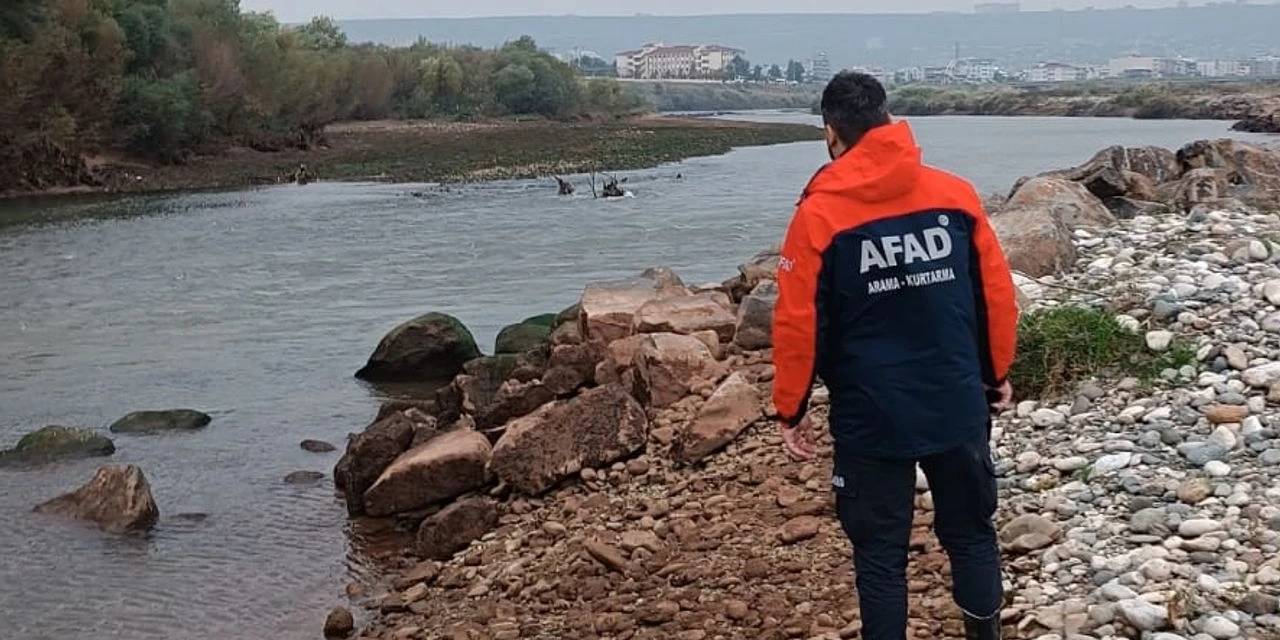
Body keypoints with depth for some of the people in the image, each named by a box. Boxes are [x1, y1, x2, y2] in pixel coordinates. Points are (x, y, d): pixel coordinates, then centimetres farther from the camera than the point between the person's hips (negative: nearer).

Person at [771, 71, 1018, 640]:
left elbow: (798, 322, -10)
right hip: (958, 407, 3)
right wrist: (995, 374, 19)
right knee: (971, 533, 18)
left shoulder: (819, 214, -9)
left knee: (879, 553, 9)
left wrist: (791, 409, 2)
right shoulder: (956, 195, -1)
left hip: (870, 418, -3)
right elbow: (997, 294, 4)